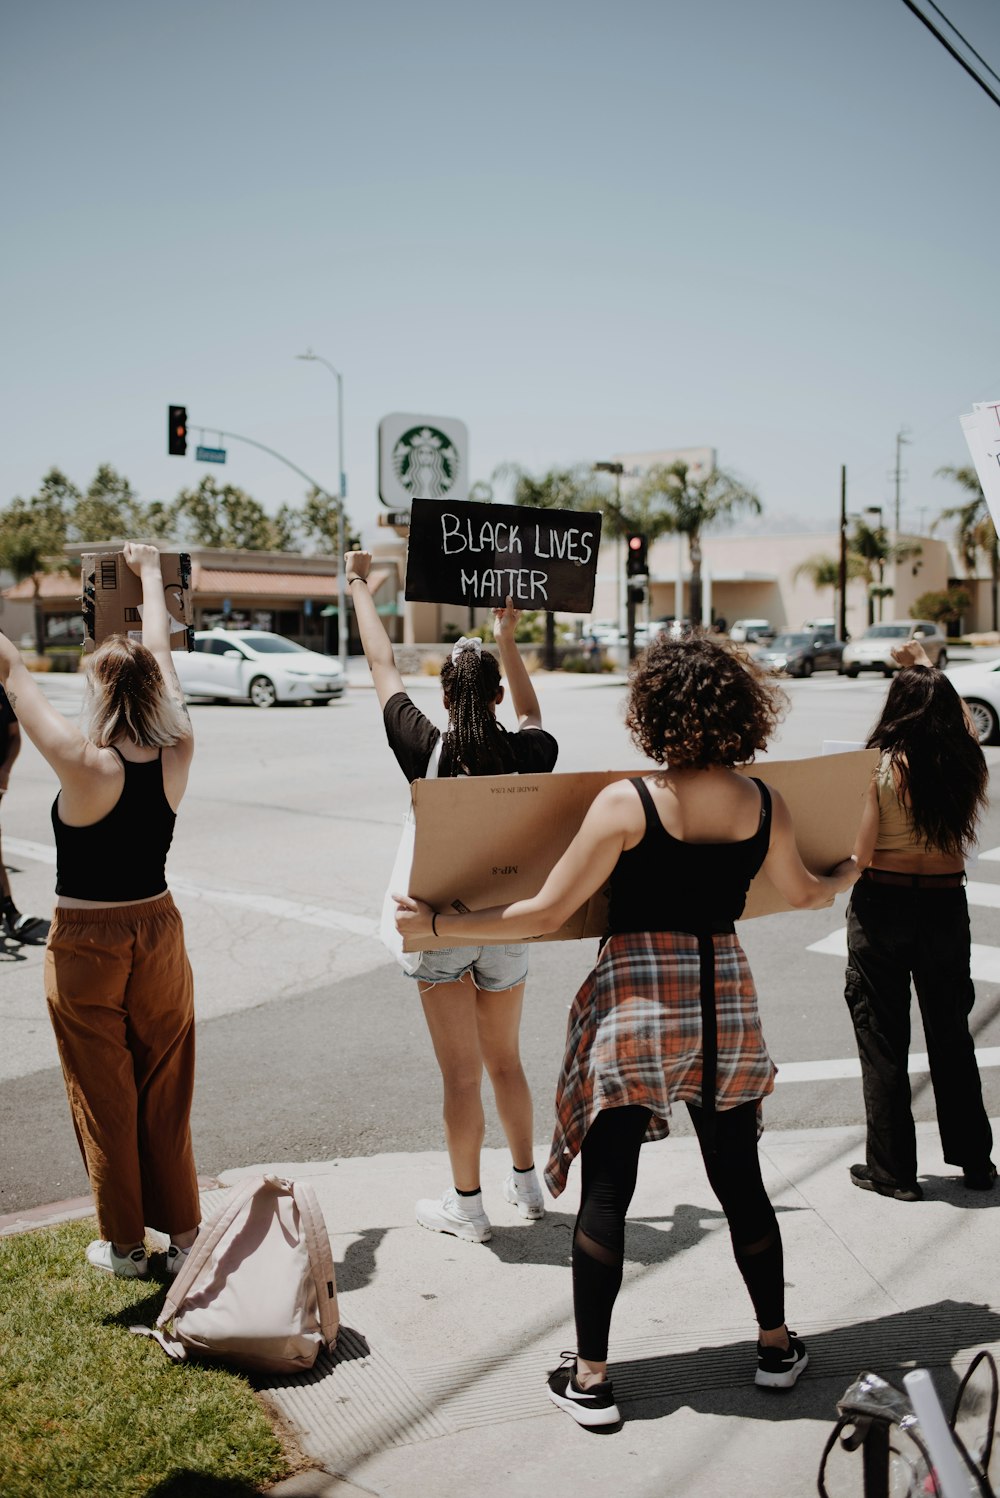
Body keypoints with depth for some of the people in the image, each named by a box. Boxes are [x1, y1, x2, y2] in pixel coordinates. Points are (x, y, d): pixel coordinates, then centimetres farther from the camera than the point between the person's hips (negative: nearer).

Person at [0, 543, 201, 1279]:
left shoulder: (84, 765, -22)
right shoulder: (178, 756, -11)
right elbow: (164, 659, 3)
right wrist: (151, 573, 17)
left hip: (85, 946, -4)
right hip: (158, 934, 4)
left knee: (105, 1098, 11)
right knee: (166, 1093, 16)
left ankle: (124, 1244, 25)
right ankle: (183, 1233, 25)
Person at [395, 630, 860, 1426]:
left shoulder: (627, 802, -15)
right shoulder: (765, 804, -2)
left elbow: (547, 913, -14)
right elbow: (804, 891, 17)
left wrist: (438, 922, -5)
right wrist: (848, 874, 40)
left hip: (634, 1005, -4)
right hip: (726, 1000, 4)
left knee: (607, 1192, 7)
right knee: (741, 1181, 20)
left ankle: (591, 1375, 16)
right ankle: (776, 1344, 35)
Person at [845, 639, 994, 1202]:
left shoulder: (881, 767, -14)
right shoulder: (968, 762, -3)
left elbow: (859, 855, -15)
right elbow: (958, 716, 20)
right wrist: (926, 665, 28)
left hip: (883, 907, -4)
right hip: (947, 905, 4)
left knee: (883, 1039, 7)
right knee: (951, 1033, 18)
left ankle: (893, 1170, 14)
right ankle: (975, 1160, 29)